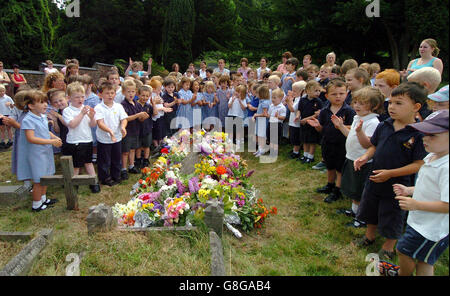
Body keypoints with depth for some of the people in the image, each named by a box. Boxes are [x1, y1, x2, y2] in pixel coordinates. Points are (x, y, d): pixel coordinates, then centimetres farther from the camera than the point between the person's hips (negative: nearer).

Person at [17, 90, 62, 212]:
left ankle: (43, 198, 37)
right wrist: (51, 141, -28)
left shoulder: (43, 117, 6)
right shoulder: (28, 120, -21)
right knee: (39, 180, 1)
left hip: (46, 152, 9)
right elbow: (31, 138, -28)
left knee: (45, 176, 20)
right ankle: (36, 205, 16)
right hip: (36, 154, -9)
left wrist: (55, 138, 1)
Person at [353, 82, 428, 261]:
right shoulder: (383, 126, -2)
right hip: (374, 179, 6)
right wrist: (365, 157, -10)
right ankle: (369, 236, 48)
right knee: (370, 211, 24)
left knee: (392, 218, 13)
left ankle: (388, 247, 37)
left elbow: (419, 164, -20)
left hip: (397, 185, -6)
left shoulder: (419, 134, -20)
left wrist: (390, 173, -25)